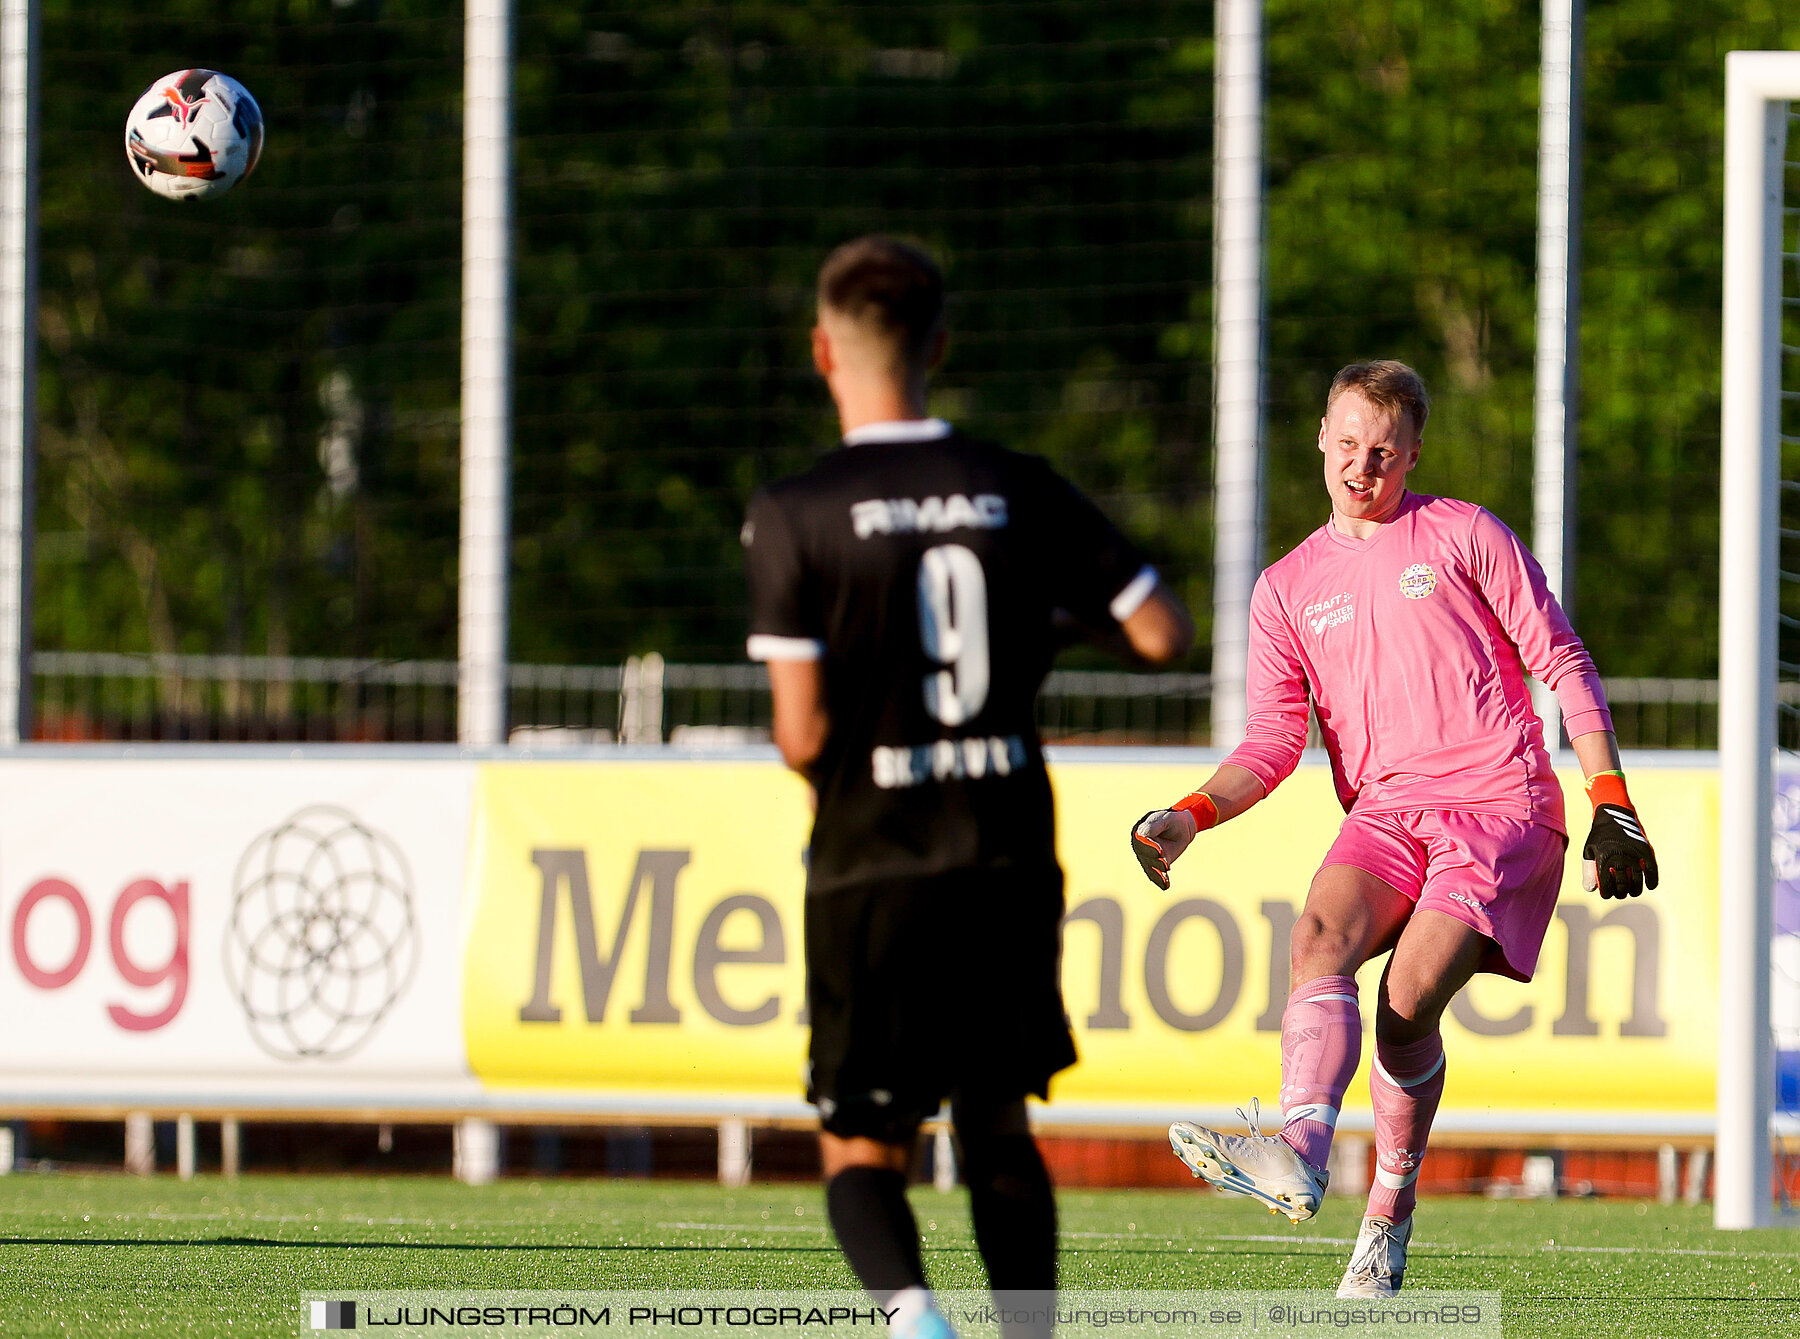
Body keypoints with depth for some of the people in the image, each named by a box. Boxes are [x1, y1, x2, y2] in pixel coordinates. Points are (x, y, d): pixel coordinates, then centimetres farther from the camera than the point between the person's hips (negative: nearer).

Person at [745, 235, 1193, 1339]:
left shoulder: (795, 517, -8)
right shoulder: (1023, 492, 1)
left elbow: (803, 737, -13)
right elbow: (1164, 633, 1)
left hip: (872, 873, -3)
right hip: (1012, 862, 3)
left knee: (861, 1150, 5)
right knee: (999, 1127, 20)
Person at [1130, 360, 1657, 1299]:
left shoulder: (1463, 536, 8)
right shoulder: (1287, 588, 16)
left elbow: (1563, 666, 8)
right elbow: (1273, 740, 11)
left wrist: (1611, 806, 0)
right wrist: (1188, 817, -7)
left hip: (1500, 808, -3)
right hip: (1385, 815, 3)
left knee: (1410, 995, -23)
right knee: (1320, 936, -29)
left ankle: (1389, 1215, -11)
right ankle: (1299, 1153, -50)